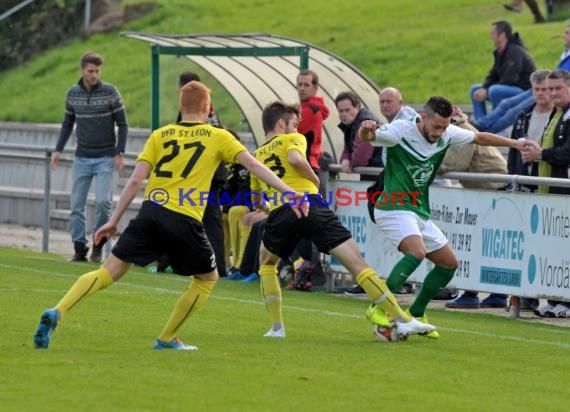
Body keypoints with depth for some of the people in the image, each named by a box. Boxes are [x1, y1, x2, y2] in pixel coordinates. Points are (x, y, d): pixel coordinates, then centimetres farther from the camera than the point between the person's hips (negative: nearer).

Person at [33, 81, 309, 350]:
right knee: (208, 278, 21)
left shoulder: (160, 135, 17)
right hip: (185, 221, -2)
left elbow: (135, 181, 10)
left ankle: (57, 313, -18)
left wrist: (114, 220, 12)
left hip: (151, 210, 3)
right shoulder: (218, 137, 12)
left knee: (109, 271, 1)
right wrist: (289, 193, 4)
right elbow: (254, 165, 4)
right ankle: (167, 339, 23)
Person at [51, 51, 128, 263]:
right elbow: (67, 124, 16)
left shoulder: (110, 92, -5)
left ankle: (98, 244, 2)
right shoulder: (73, 94, 5)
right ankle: (79, 248, 7)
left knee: (103, 201, -15)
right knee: (77, 204, 0)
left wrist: (120, 153, -9)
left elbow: (122, 124, -2)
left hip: (106, 158, -3)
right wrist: (58, 150, 7)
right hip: (82, 157, 4)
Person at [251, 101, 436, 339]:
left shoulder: (256, 156, 28)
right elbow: (295, 159, -9)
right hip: (309, 204, -3)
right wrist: (315, 179, 7)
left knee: (266, 264, 32)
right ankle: (402, 320, -13)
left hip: (279, 214, 3)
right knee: (357, 263, -6)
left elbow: (256, 196, 36)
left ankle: (277, 327, 21)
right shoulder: (292, 140, 15)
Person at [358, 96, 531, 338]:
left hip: (420, 213, 8)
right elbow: (367, 137, -26)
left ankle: (415, 315, 22)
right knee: (417, 252, -31)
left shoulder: (447, 134, 2)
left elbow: (478, 137, 18)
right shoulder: (400, 131, -16)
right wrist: (366, 130, -50)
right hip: (394, 208, -8)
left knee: (449, 263, 10)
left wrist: (514, 143, 15)